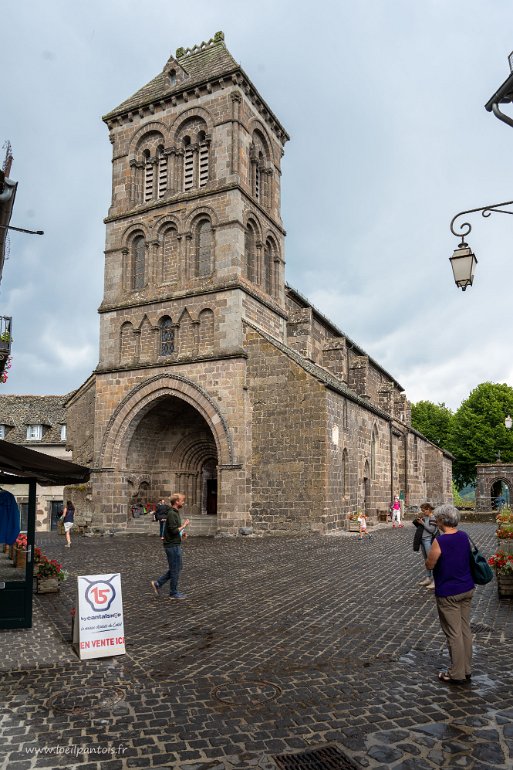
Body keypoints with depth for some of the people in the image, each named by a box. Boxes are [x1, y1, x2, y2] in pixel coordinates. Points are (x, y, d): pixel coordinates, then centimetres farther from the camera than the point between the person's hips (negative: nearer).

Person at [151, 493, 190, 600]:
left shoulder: (175, 513, 12)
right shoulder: (172, 514, -19)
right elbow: (174, 530, -24)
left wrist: (181, 532, 9)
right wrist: (184, 525, -14)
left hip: (175, 545, 10)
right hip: (172, 545, -10)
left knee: (177, 568, 16)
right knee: (175, 569, 1)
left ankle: (158, 583, 20)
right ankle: (174, 593, 14)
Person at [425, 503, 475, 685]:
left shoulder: (439, 541, -22)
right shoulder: (464, 537, -1)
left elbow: (429, 565, -14)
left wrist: (432, 549, 1)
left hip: (448, 593, -7)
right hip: (467, 589, 7)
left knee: (454, 634, 4)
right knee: (465, 630, 17)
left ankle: (456, 674, 14)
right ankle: (466, 670, 29)